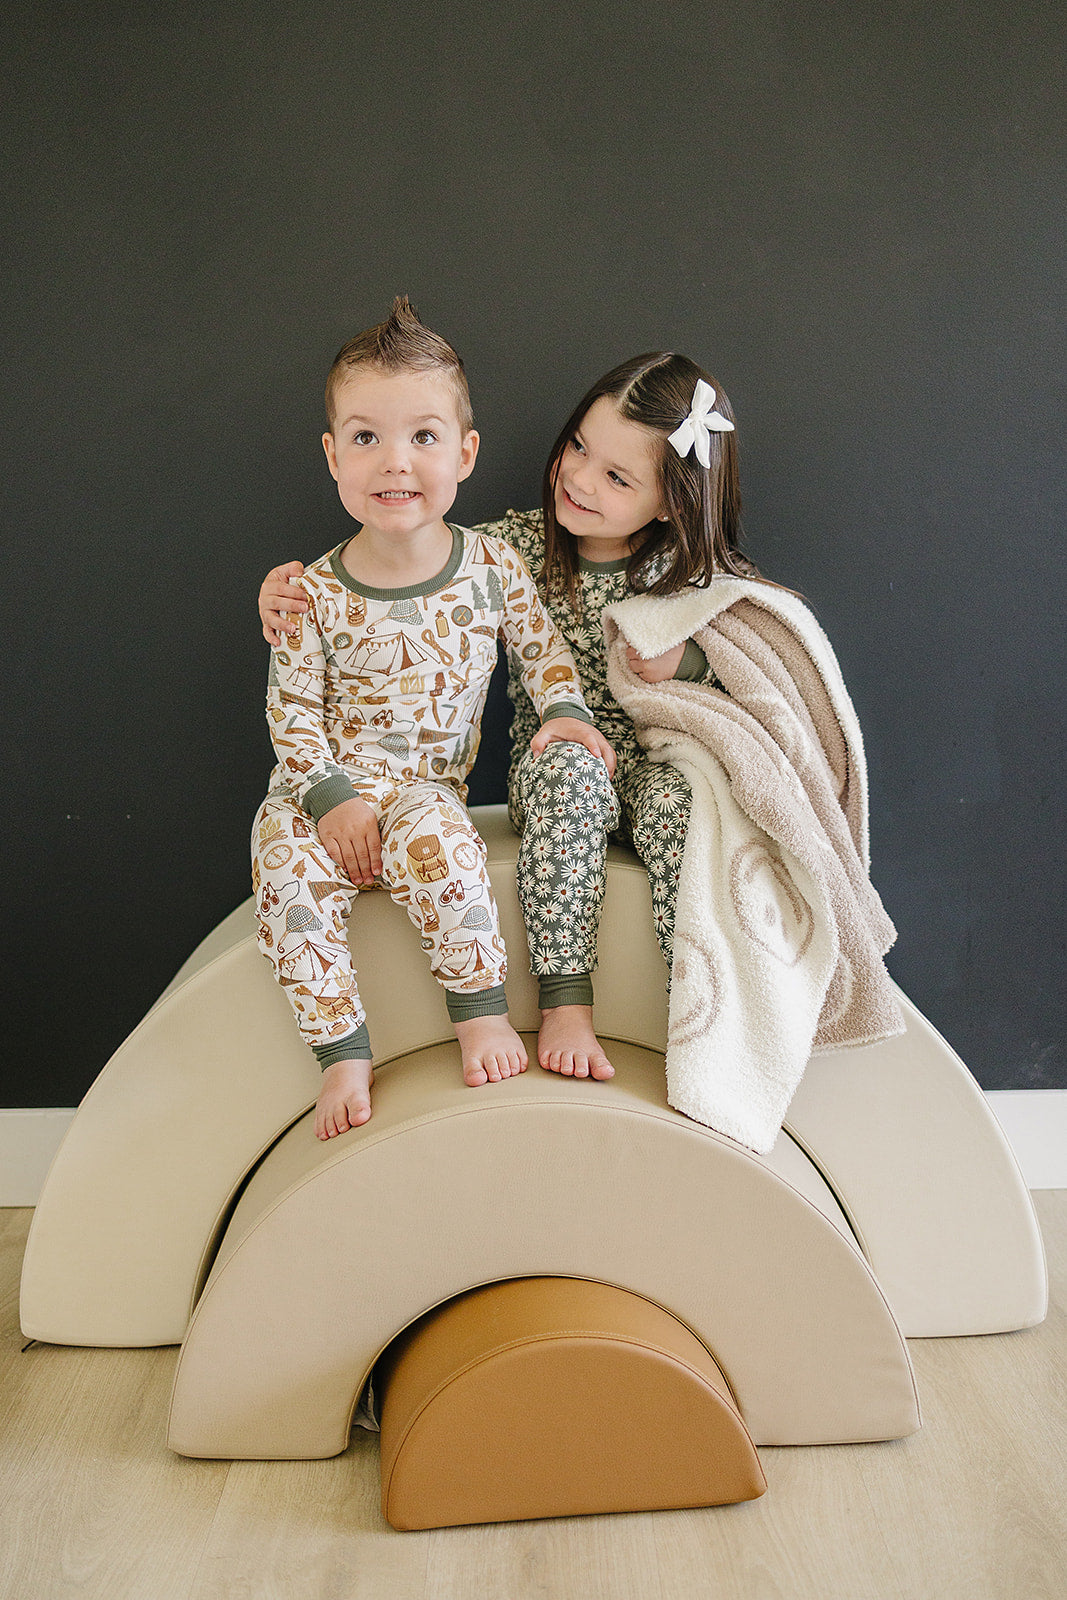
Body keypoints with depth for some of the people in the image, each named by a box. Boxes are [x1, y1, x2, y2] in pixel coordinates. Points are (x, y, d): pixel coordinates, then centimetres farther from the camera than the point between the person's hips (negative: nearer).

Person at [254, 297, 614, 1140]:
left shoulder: (493, 564, -5)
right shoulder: (318, 594, -9)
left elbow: (541, 643, 11)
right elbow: (292, 709, -3)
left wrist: (564, 708, -6)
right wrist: (332, 796, -14)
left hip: (427, 787, 0)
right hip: (323, 786, 1)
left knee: (434, 837, -33)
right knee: (288, 870, -26)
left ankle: (483, 1009, -13)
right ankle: (343, 1051, -11)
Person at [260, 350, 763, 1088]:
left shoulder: (702, 576, -5)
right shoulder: (517, 545, -4)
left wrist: (688, 659, -18)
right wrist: (293, 584, -17)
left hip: (655, 767, 0)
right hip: (551, 775, 0)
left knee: (676, 798, -35)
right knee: (571, 763, -35)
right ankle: (565, 1002, -31)